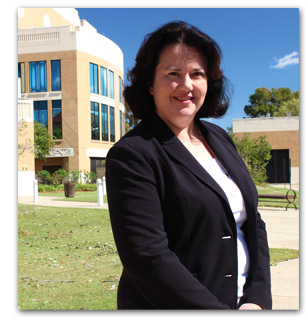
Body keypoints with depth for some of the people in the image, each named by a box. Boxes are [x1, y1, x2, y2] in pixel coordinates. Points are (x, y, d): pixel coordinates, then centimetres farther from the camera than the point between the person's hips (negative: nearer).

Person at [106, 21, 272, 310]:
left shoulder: (219, 138, 5)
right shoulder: (131, 155, -17)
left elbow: (253, 223, 5)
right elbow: (148, 258, -23)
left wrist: (258, 298, -6)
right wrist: (220, 314, -21)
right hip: (169, 308, -6)